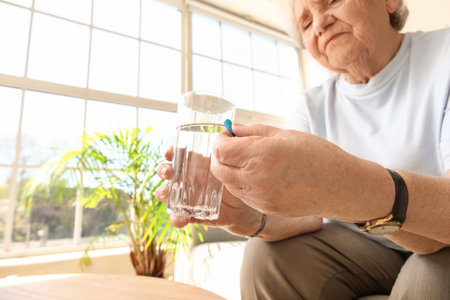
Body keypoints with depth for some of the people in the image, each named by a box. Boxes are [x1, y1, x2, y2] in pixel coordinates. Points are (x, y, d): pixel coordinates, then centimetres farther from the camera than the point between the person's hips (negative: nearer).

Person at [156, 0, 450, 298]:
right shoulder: (313, 105, -3)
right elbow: (310, 214, -11)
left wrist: (353, 191, -45)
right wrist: (255, 218, -30)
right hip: (362, 247, 2)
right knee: (265, 256, -18)